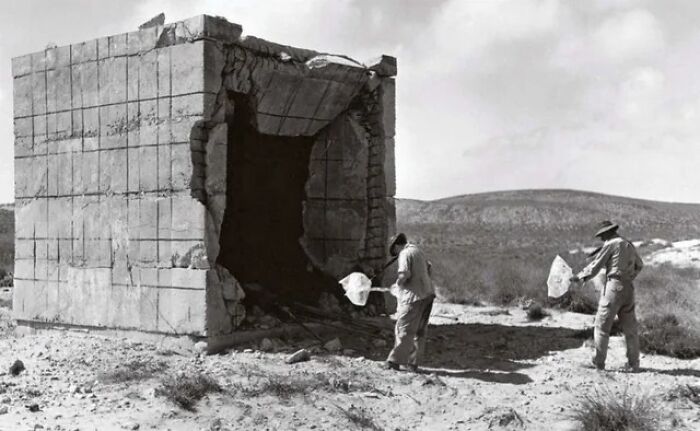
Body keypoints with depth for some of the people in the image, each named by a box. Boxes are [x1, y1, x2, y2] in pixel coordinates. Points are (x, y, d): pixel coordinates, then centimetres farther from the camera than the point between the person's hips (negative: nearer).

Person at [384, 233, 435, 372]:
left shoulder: (405, 254, -10)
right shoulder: (418, 251, 17)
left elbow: (404, 274, -22)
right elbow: (428, 268, 31)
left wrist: (397, 285, -5)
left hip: (414, 297, -9)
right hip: (428, 294, 9)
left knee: (404, 330, -2)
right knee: (420, 331, 11)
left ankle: (395, 361, 3)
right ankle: (412, 363, 16)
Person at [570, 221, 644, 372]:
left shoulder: (611, 244, -7)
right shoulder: (630, 245, 16)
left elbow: (595, 266, -6)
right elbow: (639, 265, 33)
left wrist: (579, 276, 7)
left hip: (614, 287, -7)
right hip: (629, 289, 7)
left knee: (602, 326, 2)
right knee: (630, 328, 10)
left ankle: (599, 362, 3)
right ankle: (633, 364, 11)